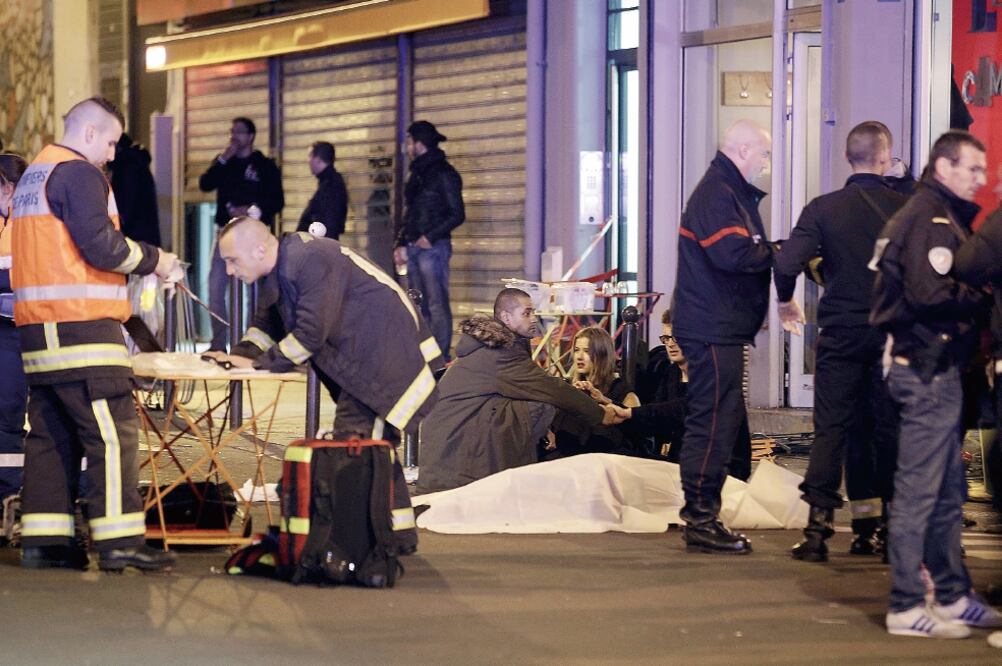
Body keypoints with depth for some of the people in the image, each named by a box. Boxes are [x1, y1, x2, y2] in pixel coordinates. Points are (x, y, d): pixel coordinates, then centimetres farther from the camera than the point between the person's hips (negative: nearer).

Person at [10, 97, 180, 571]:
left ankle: (42, 538, 8)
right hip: (81, 326, -10)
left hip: (37, 329, 10)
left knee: (51, 435, 10)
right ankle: (119, 542, -11)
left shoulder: (33, 175, 21)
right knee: (112, 435, -8)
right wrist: (153, 261, -3)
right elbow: (100, 244, -18)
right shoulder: (79, 174, -9)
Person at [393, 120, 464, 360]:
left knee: (437, 304, -10)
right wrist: (401, 244, 12)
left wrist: (430, 237, -18)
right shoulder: (416, 175, 19)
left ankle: (441, 357, -10)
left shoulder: (444, 174, -6)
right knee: (420, 305, 10)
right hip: (414, 249, 9)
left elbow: (457, 214, -10)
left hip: (433, 248, -9)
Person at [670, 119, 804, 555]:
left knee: (726, 420, 14)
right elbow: (732, 254, -27)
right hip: (713, 329, -11)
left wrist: (779, 297, 11)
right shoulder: (716, 194, -14)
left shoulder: (731, 193, 21)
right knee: (714, 421, -9)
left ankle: (702, 517, 20)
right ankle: (701, 521, -7)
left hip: (723, 329, 11)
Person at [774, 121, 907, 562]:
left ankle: (818, 526, -7)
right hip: (894, 335, 0)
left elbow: (786, 264, -13)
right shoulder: (906, 208, -4)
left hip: (840, 333, 0)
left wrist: (785, 299, 7)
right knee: (890, 427, 9)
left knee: (832, 427, 2)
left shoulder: (824, 208, -5)